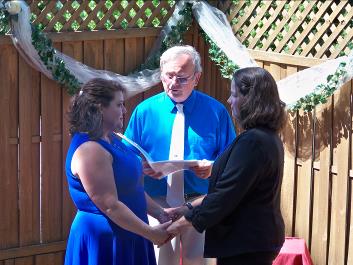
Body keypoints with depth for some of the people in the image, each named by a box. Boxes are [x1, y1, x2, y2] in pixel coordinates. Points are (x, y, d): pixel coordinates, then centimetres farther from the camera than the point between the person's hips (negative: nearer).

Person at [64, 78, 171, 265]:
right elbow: (110, 206, -24)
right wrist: (151, 233, -19)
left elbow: (132, 187, 17)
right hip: (103, 242, -9)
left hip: (123, 237, 9)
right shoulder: (90, 150, -21)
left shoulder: (110, 140, 9)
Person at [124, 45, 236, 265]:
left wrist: (214, 168, -18)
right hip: (158, 204, 0)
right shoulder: (145, 111, 3)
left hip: (201, 204, 0)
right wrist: (143, 168, -16)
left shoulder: (215, 111, 1)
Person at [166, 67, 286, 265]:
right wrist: (191, 208, 13)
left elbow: (227, 194, -22)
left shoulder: (253, 141, -20)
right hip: (254, 239, 10)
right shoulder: (268, 137, 13)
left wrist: (185, 222, -13)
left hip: (246, 244, -10)